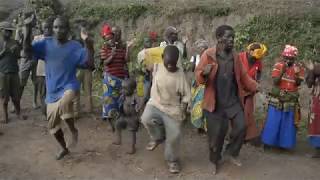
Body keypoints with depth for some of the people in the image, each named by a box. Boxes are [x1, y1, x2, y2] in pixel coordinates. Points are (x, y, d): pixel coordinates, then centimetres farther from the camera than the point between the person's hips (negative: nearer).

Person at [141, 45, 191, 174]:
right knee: (146, 119, -30)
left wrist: (183, 112, -6)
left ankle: (172, 160, 31)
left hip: (172, 109, -1)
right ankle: (158, 137, 3)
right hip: (155, 103, 1)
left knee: (174, 136, 1)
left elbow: (186, 95, -6)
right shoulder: (157, 67, -8)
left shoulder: (180, 74, -13)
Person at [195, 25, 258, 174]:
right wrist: (204, 73, -33)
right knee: (216, 134, 5)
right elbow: (198, 77, -11)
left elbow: (243, 76, 14)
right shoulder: (208, 55, -10)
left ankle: (231, 153, 27)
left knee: (241, 127, 2)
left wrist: (255, 87, 3)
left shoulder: (235, 56, 6)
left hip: (233, 101, 4)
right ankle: (214, 161, 29)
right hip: (215, 102, -4)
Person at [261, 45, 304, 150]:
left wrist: (297, 74, -24)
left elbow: (298, 83, -7)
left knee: (288, 123, 7)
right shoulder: (278, 65, -6)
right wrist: (282, 71, -26)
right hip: (277, 99, -1)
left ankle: (284, 143, 21)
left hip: (291, 101, 2)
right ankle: (268, 141, 16)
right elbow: (275, 82, -13)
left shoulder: (298, 68, -1)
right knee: (273, 121, 2)